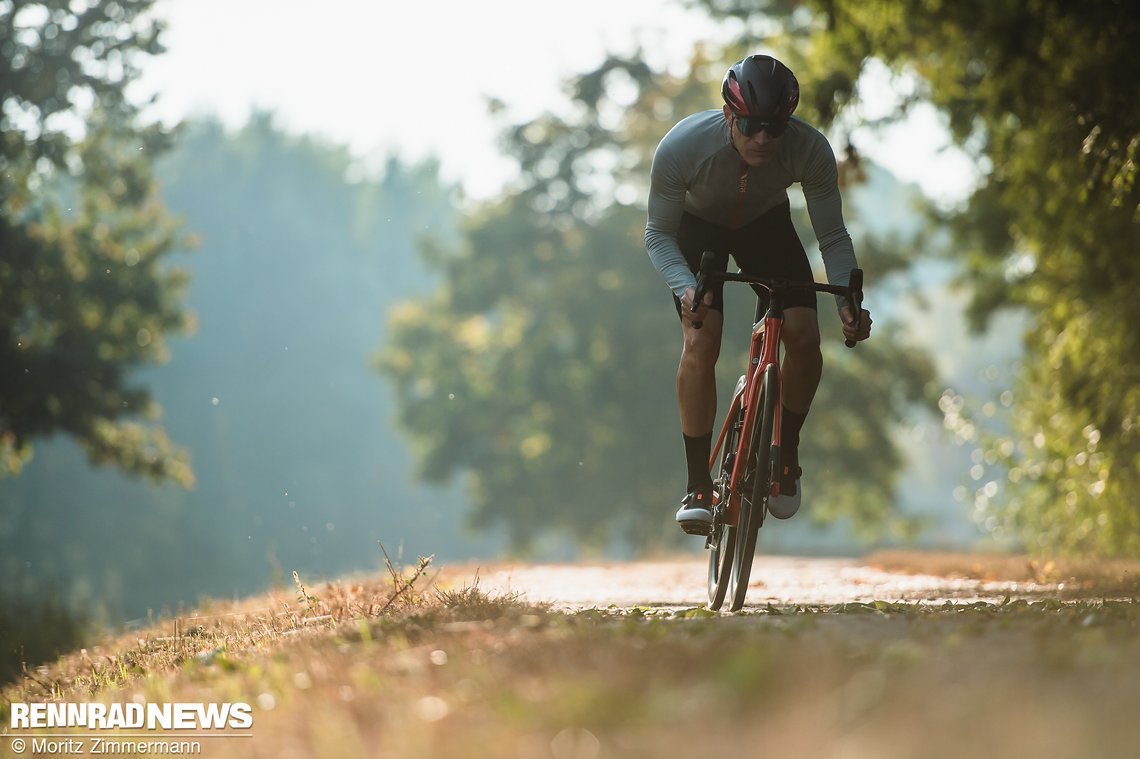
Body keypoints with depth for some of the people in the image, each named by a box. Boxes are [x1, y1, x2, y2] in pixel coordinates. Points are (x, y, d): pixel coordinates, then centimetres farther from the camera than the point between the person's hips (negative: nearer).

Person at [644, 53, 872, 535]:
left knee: (804, 337, -15)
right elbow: (658, 233, -23)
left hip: (765, 225, 2)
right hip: (697, 227, -2)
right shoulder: (682, 147, -37)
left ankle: (786, 454, 10)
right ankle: (698, 486, -12)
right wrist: (685, 288, -40)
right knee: (700, 342, -21)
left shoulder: (810, 150, -33)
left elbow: (832, 236, -20)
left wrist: (849, 301, -34)